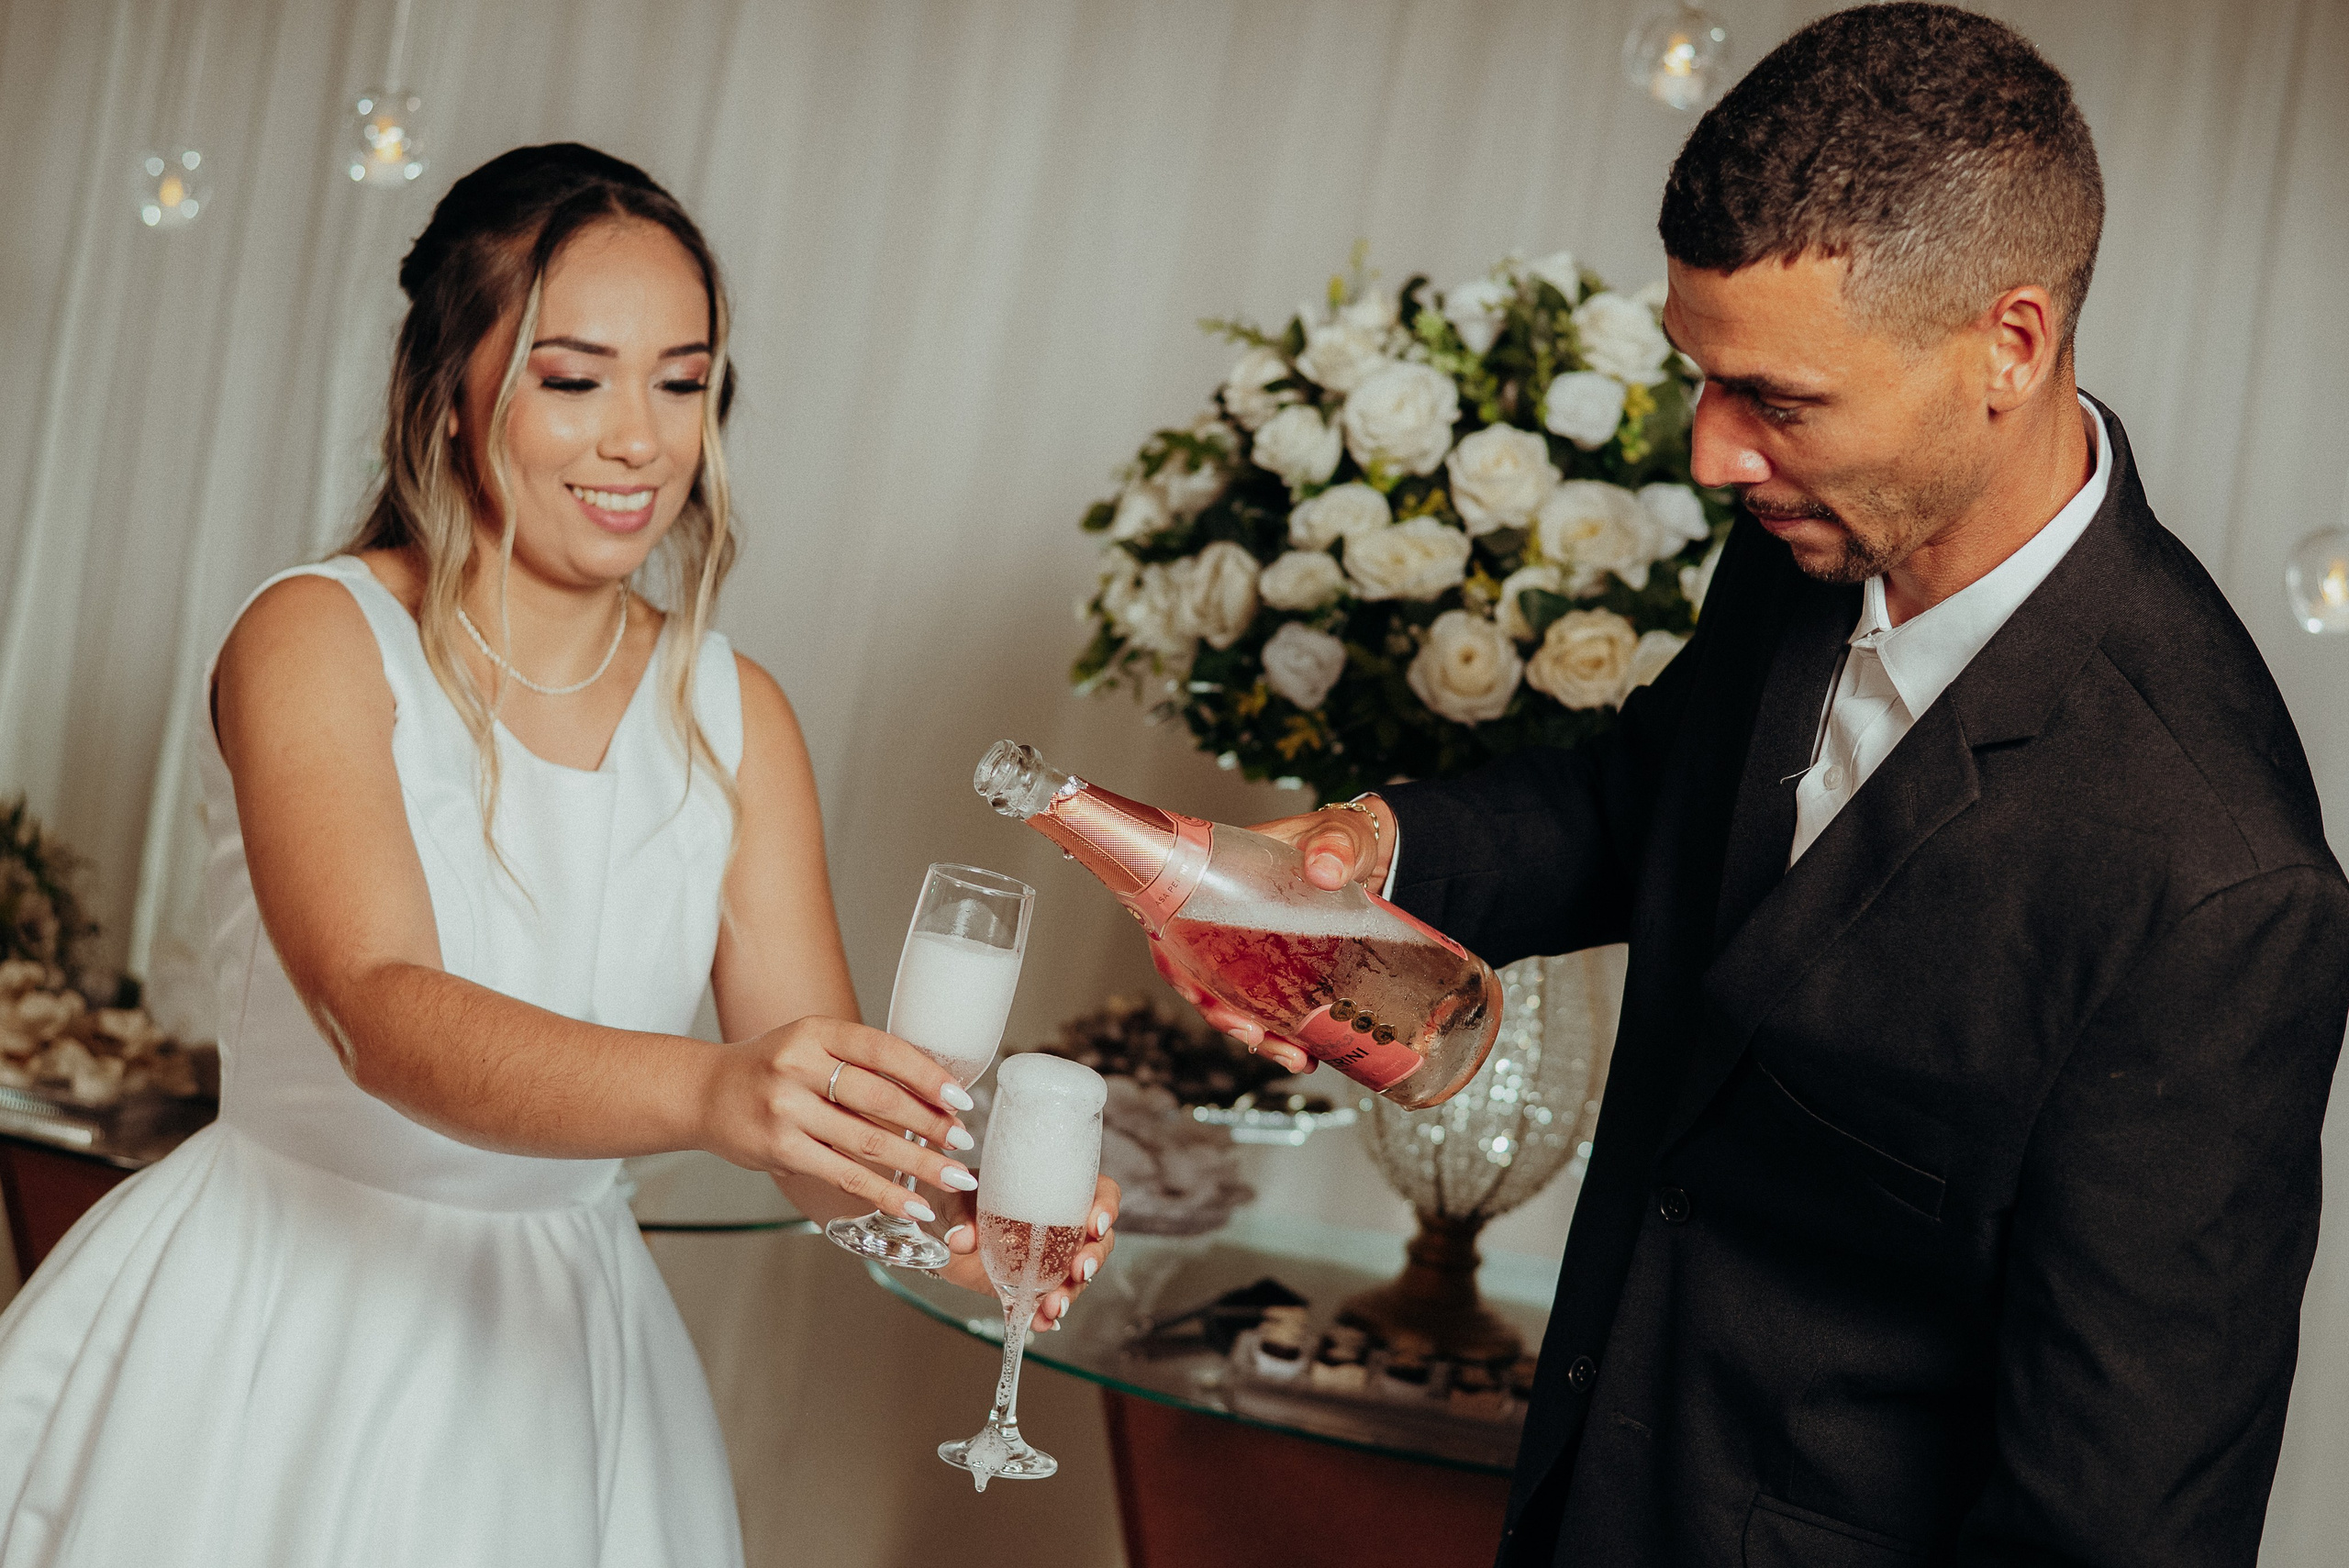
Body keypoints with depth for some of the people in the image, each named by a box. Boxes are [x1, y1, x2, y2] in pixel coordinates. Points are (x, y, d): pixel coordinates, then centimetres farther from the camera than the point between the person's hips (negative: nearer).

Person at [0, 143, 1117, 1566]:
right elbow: (381, 1011, -30)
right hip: (272, 1355, -4)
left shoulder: (735, 715, 0)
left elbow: (820, 1107, -6)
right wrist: (710, 1090, -46)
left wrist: (952, 1191, -30)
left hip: (556, 1366, 4)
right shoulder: (316, 639, -14)